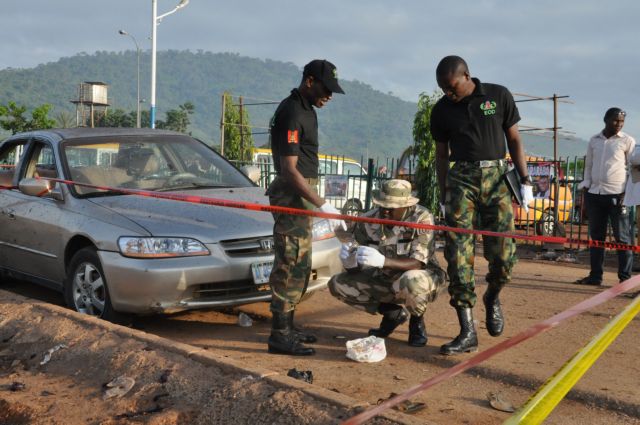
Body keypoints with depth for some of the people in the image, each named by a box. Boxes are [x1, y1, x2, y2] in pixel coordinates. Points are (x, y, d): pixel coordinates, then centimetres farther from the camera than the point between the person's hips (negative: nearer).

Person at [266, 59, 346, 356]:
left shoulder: (305, 110, 14)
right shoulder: (291, 113, -18)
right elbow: (289, 169, -24)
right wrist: (322, 205, -27)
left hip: (302, 194, 10)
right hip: (291, 195, -10)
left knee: (300, 265, 15)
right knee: (290, 265, -9)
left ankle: (287, 327, 23)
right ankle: (280, 336, -5)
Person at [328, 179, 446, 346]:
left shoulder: (422, 218, -24)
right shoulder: (368, 221, -13)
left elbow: (418, 263, -32)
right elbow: (353, 267, -11)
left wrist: (383, 261, -47)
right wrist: (348, 259, -37)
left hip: (420, 278, -5)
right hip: (385, 279, 5)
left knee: (411, 281, -40)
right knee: (337, 284, -8)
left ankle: (417, 321, -4)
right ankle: (393, 313, 9)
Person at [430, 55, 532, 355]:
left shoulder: (499, 96, 3)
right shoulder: (441, 110, 7)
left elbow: (514, 140, 8)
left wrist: (525, 181, 2)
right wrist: (444, 197, 11)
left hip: (497, 178, -1)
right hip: (461, 179, 1)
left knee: (503, 254, -7)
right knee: (458, 254, -9)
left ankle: (492, 297, 27)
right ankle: (467, 332, -5)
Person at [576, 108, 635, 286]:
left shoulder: (627, 141, 0)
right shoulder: (594, 140, 12)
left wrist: (627, 193, -10)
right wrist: (586, 186, 9)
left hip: (617, 195, -4)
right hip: (594, 194, 4)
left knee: (622, 238, -1)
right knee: (596, 236, 8)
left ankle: (625, 277, 3)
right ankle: (595, 276, 15)